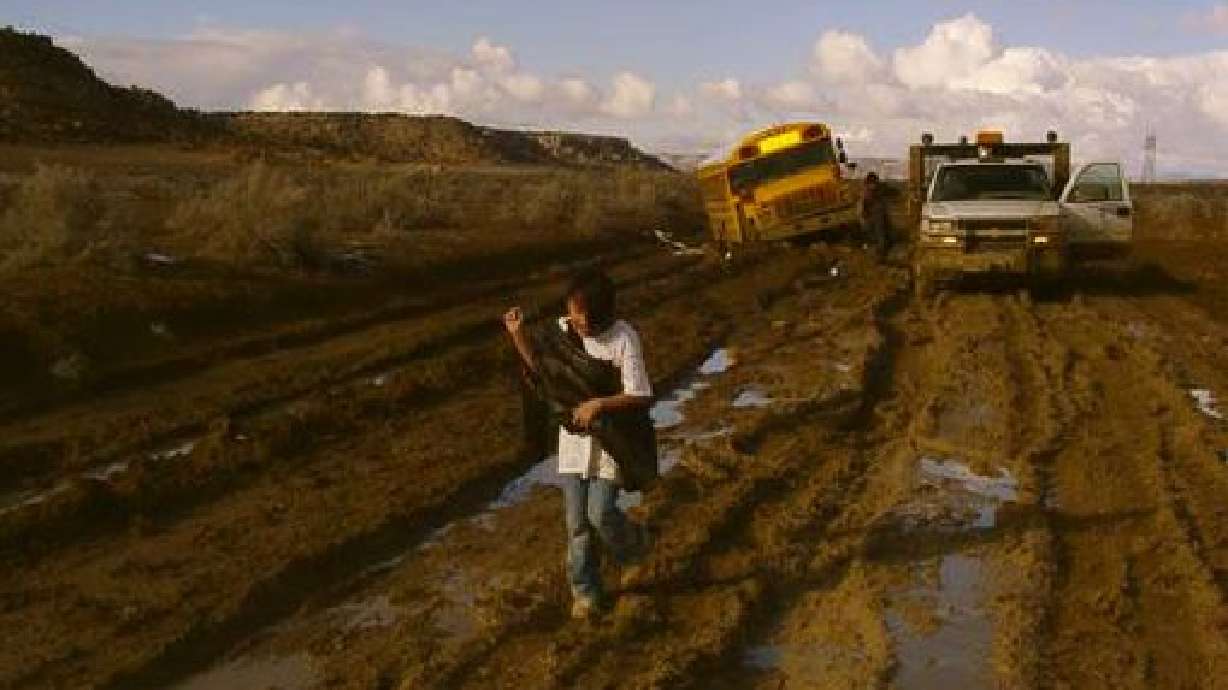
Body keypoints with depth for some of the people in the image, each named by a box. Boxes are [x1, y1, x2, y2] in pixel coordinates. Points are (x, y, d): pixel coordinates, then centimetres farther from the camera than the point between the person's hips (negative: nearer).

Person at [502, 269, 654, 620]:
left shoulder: (624, 338, -19)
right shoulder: (563, 329, -4)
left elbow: (641, 397, -18)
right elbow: (541, 366, 14)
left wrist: (598, 405, -28)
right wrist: (518, 334, 1)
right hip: (573, 437, 4)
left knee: (600, 513, -6)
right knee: (577, 522, 8)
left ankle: (631, 544, 29)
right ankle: (585, 591, 24)